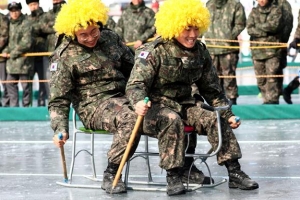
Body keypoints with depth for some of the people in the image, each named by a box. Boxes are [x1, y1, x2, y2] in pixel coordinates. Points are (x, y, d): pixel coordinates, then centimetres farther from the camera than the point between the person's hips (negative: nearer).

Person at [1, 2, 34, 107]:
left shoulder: (25, 25, -10)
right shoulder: (10, 24, 13)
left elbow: (26, 43, -15)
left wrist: (12, 54, -11)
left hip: (23, 60, -8)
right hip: (11, 61, 8)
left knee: (25, 85, -1)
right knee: (10, 84, 9)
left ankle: (26, 106, 7)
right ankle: (13, 106, 16)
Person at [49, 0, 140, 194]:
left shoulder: (111, 38, 10)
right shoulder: (64, 57, -5)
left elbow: (132, 67, 20)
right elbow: (58, 100, -4)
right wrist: (60, 129, -19)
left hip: (124, 96, 6)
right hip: (94, 105, -6)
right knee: (131, 120, -37)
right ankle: (111, 174, -21)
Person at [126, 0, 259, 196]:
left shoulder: (200, 52, 4)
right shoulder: (154, 51, -12)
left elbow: (212, 89, 14)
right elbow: (135, 84, -21)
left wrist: (228, 114, 7)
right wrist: (139, 101, -43)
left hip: (186, 104, 5)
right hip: (157, 106, -5)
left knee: (215, 120, -18)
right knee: (172, 120, -36)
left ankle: (234, 172, -12)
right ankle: (173, 176, -31)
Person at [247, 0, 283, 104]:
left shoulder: (276, 10, 3)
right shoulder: (254, 12, 12)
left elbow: (274, 25, -13)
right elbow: (249, 29, -1)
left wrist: (259, 26, -4)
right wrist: (265, 32, -12)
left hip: (272, 50, -4)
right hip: (257, 50, 4)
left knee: (272, 76, -11)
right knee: (261, 79, 5)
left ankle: (273, 100, -9)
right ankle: (266, 100, 14)